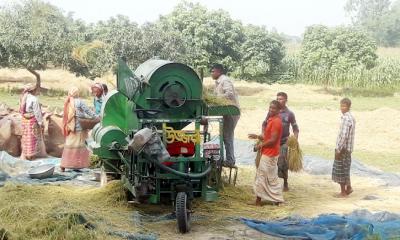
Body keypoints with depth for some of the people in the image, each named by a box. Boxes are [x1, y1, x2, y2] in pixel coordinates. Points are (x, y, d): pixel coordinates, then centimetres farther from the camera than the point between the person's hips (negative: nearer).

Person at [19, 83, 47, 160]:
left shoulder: (23, 98, 5)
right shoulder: (34, 99, -19)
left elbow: (21, 110, 8)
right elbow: (37, 112, -18)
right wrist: (40, 122, -12)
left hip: (24, 120, 7)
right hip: (32, 120, -7)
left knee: (26, 137, 16)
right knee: (32, 138, 4)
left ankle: (25, 154, 24)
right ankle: (30, 155, 10)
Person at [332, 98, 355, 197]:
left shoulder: (346, 118, -19)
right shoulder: (351, 117, 12)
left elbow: (344, 136, -24)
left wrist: (338, 149, -20)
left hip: (343, 148, -10)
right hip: (348, 148, 10)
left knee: (340, 170, 0)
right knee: (344, 169, 20)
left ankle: (343, 192, 8)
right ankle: (348, 188, 26)